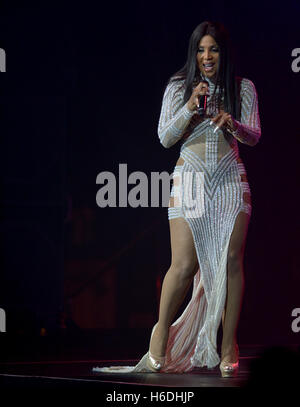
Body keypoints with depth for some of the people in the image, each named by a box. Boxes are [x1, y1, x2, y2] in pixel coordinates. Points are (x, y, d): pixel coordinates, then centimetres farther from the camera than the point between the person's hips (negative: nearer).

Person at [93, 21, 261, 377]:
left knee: (232, 261, -6)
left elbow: (254, 136, 4)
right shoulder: (177, 88, 5)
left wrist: (233, 124, -18)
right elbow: (165, 138, 0)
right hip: (189, 179, -1)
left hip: (231, 180, 1)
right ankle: (161, 334, 10)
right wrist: (190, 107, -15)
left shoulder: (243, 88, 7)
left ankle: (228, 348, -2)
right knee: (184, 265, -9)